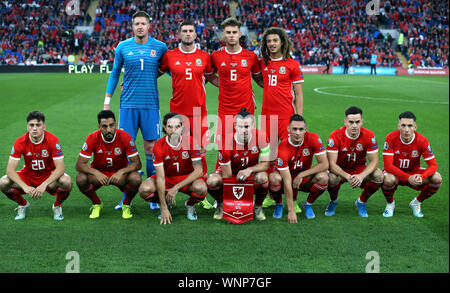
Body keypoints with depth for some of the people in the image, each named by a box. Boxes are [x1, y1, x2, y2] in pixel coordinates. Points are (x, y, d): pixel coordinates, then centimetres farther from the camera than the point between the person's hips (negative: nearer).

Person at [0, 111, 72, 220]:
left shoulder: (52, 140, -22)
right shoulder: (20, 142, -17)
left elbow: (60, 167, -27)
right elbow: (10, 169, -21)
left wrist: (44, 185, -40)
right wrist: (25, 186, -37)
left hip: (49, 175, -2)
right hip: (28, 175, 2)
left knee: (66, 182, -34)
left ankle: (57, 206, 0)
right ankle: (23, 204, 7)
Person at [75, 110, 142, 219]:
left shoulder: (125, 137, -20)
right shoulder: (92, 138, -19)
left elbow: (137, 163, -18)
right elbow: (79, 165, -18)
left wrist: (121, 172, -35)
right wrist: (97, 173, -35)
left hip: (119, 174, -1)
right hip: (98, 173, 1)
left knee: (136, 178, -32)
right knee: (81, 179, -30)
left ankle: (126, 205, 1)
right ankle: (96, 204, 2)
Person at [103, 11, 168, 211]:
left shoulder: (160, 47, 3)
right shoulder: (123, 47, 4)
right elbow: (114, 74, 12)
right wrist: (107, 102, 11)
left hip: (150, 104, 0)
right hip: (128, 104, 1)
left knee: (151, 147, 1)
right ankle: (126, 195, 8)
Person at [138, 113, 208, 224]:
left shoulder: (191, 142, -18)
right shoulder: (159, 146, -18)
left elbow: (199, 170, -19)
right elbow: (160, 177, -21)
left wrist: (176, 188, -27)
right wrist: (164, 208, -26)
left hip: (188, 178, -1)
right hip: (167, 177, 1)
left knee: (201, 188, -35)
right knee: (144, 189, -27)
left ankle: (190, 204, 3)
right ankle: (166, 203, 7)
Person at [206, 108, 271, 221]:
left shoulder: (261, 137, -23)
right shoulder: (226, 144, -28)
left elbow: (265, 164, -16)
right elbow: (227, 177, -23)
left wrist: (250, 170, -36)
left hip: (251, 172, 1)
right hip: (230, 170, -1)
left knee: (262, 177, -35)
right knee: (212, 181, -32)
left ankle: (258, 207, -4)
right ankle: (221, 204, 3)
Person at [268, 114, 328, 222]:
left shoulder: (313, 139, -20)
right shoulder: (283, 149, -28)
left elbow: (324, 164, -19)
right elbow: (287, 181, -30)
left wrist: (301, 175, -22)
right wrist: (291, 211, -30)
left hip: (304, 179, 2)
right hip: (286, 177, -2)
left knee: (323, 177, -29)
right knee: (274, 178, -35)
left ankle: (308, 204, 0)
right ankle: (279, 204, -2)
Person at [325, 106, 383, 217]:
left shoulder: (369, 135, -16)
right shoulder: (335, 136, -21)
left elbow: (374, 161, -15)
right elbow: (332, 163, -24)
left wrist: (361, 176, -34)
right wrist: (347, 176, -41)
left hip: (360, 170, 2)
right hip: (340, 171, -2)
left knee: (379, 176, -26)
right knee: (332, 178, -36)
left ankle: (361, 202, 1)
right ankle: (333, 201, 1)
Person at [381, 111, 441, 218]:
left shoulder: (422, 140, -17)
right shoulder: (391, 138, -22)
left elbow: (433, 165, -16)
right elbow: (388, 165, -26)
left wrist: (421, 177, -38)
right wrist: (408, 178, -37)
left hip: (413, 172, 3)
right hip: (395, 172, -2)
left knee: (437, 179, -23)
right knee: (389, 179, -39)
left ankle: (417, 202, 5)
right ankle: (390, 203, -3)